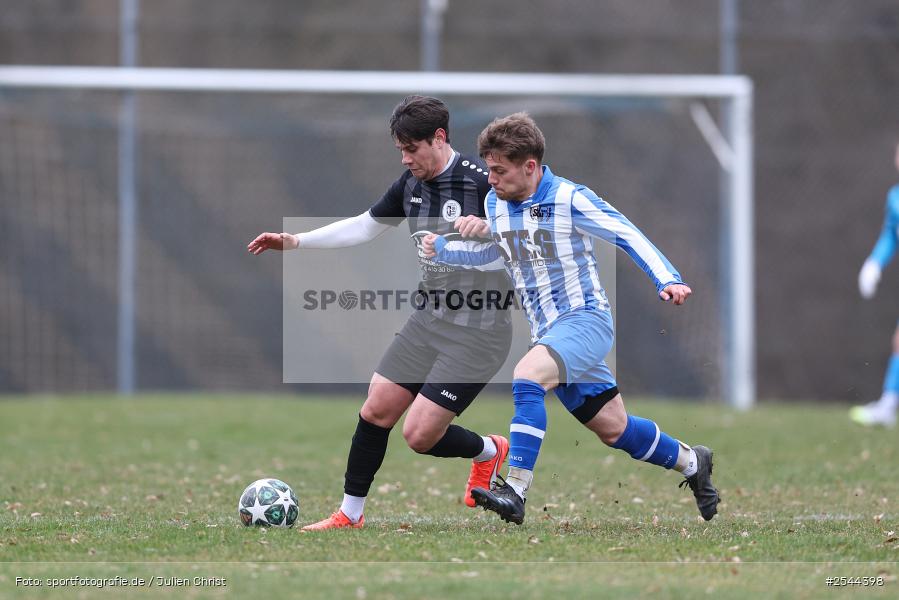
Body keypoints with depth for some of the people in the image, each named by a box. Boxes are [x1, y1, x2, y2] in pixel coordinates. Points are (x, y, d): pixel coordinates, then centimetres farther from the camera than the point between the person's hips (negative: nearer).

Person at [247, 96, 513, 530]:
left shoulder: (481, 181, -18)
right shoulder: (410, 184, 5)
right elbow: (365, 226, 19)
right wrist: (294, 242, 16)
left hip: (478, 330, -7)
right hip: (430, 319, 7)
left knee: (419, 435, -9)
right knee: (375, 411, 3)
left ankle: (489, 452, 21)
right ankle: (350, 514, 17)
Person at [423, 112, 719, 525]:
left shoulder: (570, 200, -14)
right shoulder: (495, 204, 5)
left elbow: (630, 236, -13)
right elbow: (489, 251, 24)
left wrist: (667, 281, -26)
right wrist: (442, 249, 7)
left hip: (585, 319, -7)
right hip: (547, 333, 7)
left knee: (526, 377, -32)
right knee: (614, 430, 13)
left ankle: (515, 491, -36)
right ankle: (691, 462, 38)